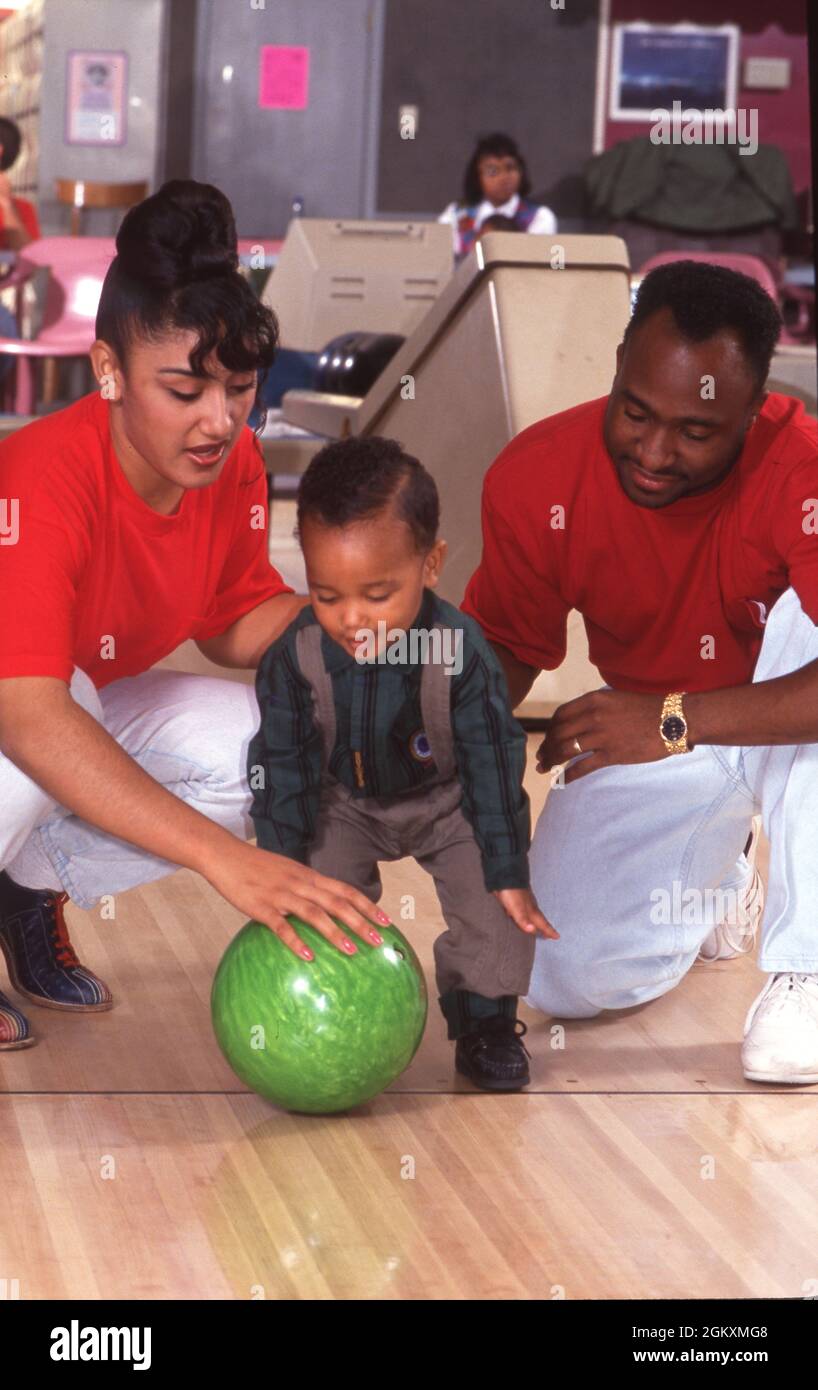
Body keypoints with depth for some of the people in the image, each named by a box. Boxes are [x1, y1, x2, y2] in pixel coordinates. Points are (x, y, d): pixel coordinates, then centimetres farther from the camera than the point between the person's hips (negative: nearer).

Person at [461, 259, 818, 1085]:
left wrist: (678, 721, -49)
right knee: (566, 978, -12)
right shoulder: (537, 476, -20)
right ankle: (711, 884, 26)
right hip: (651, 739, 3)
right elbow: (504, 648, -8)